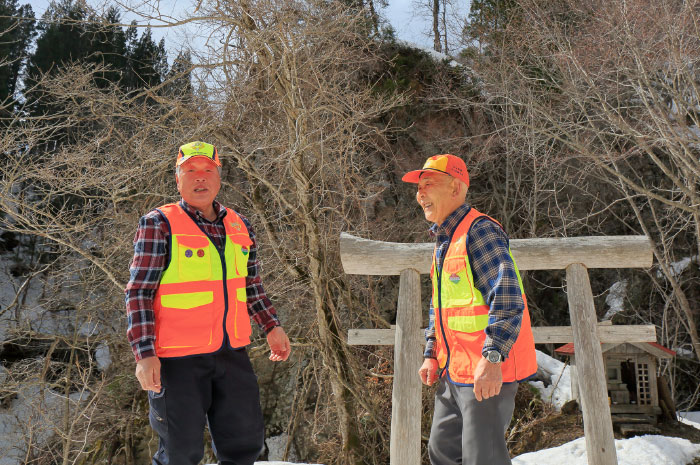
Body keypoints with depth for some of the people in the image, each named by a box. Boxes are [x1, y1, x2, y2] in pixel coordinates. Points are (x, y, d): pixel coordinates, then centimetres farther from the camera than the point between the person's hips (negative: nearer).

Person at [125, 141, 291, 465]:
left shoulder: (239, 226, 10)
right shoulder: (159, 224, -6)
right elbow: (138, 293, -10)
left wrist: (272, 327, 18)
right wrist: (144, 354, -18)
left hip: (232, 354, 5)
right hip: (178, 359, -5)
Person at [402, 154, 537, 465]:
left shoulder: (479, 230, -14)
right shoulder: (443, 241, 16)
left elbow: (507, 299, -23)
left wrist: (492, 358, -28)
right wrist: (431, 355, 16)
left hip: (487, 373, -10)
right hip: (453, 372, 10)